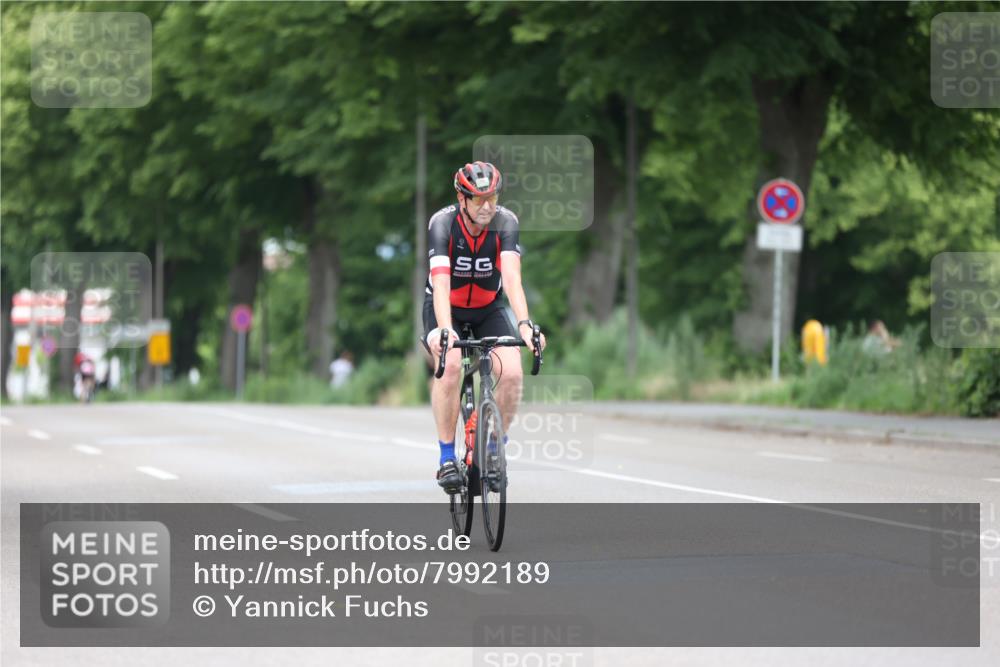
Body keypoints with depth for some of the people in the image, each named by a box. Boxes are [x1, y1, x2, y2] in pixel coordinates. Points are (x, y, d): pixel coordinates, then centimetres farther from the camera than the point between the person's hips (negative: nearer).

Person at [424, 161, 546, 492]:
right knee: (450, 365, -31)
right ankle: (446, 457, -19)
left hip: (489, 309, 2)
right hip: (446, 309, -2)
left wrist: (524, 324, -50)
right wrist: (444, 330, -54)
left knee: (512, 372, -21)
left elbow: (512, 277, -34)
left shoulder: (505, 222, -22)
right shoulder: (442, 223, -26)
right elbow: (441, 282, -38)